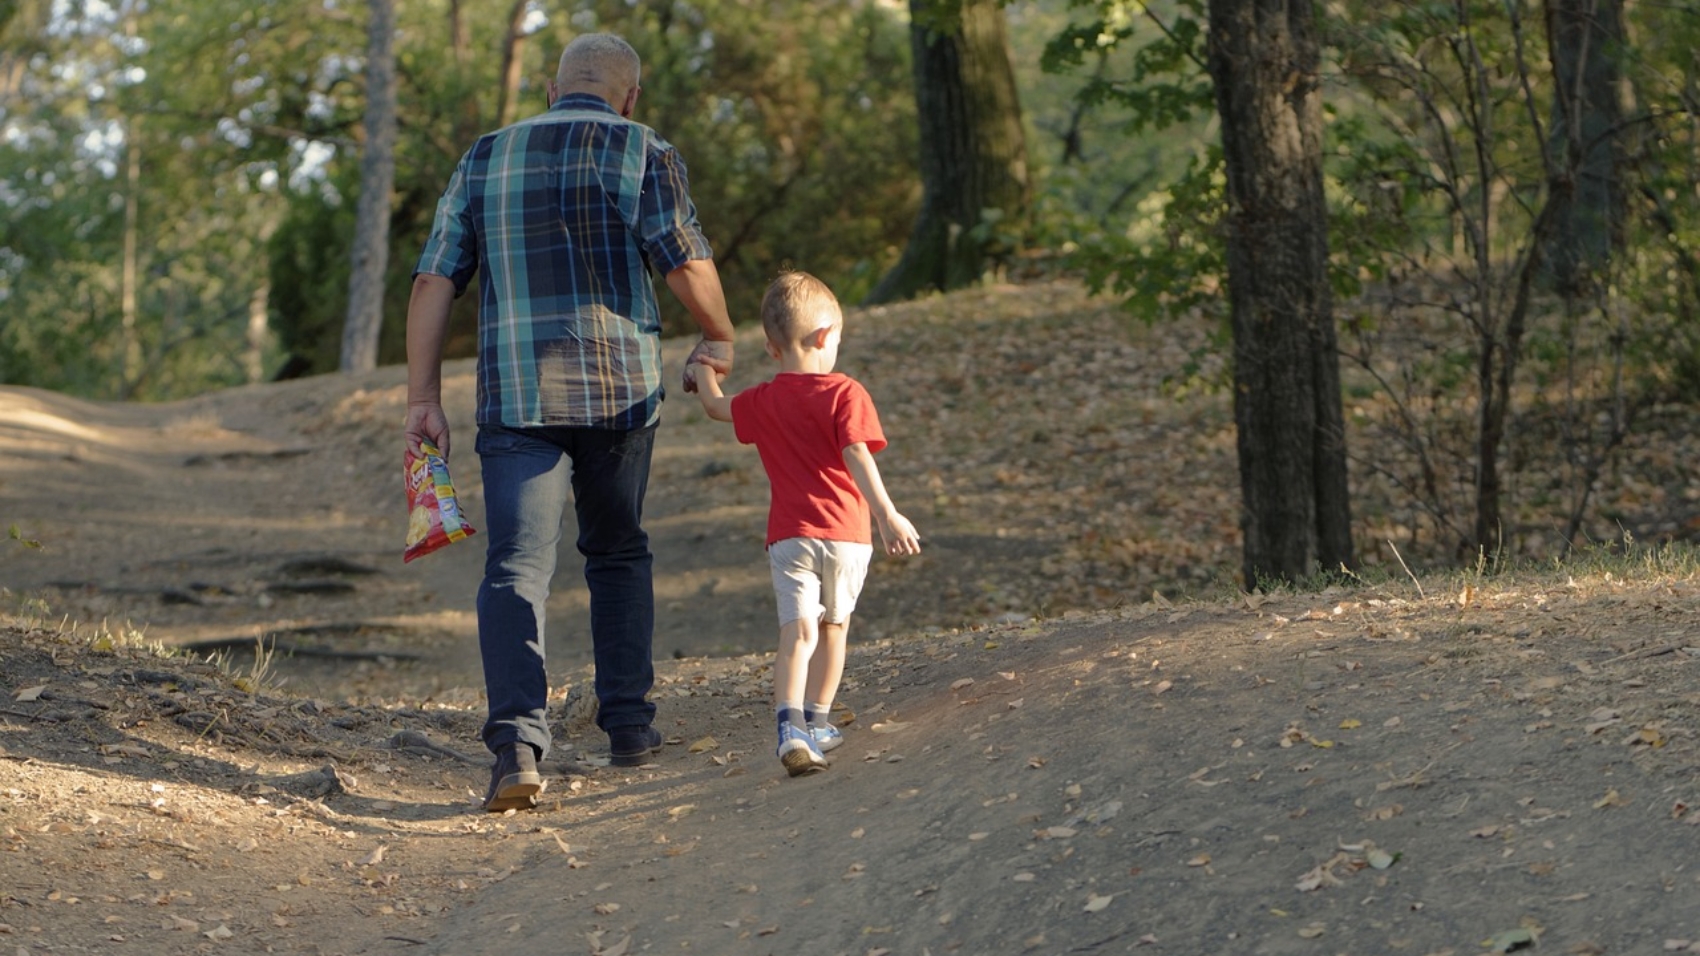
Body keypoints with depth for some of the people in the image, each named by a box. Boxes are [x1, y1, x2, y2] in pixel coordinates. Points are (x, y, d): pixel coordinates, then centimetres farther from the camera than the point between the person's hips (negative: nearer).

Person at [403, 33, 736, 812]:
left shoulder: (485, 158, 13)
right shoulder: (641, 152, 2)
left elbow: (434, 280, 6)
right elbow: (687, 262, -9)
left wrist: (423, 396, 6)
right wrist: (718, 338, 9)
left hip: (515, 398, 1)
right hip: (619, 391, -1)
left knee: (515, 569, -7)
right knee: (618, 554, 19)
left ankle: (517, 738, -23)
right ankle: (627, 721, 21)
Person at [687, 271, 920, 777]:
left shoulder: (763, 402, 6)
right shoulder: (845, 394, -6)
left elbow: (716, 405, 26)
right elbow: (858, 457, -19)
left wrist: (703, 372, 46)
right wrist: (887, 516, -24)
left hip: (789, 535, 1)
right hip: (846, 533, -1)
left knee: (798, 633, -9)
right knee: (833, 626, 19)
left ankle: (791, 725, -30)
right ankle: (818, 721, 30)